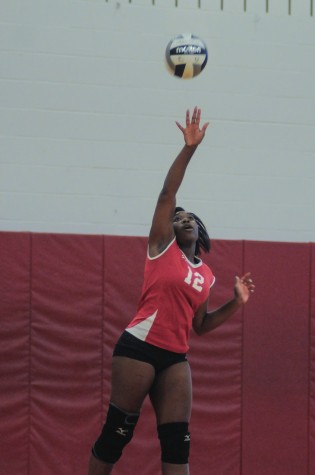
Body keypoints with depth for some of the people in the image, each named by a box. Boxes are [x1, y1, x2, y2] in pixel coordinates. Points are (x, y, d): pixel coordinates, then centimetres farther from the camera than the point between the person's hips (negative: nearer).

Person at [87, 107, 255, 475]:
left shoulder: (206, 275, 17)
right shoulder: (163, 248, 3)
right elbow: (167, 195, -7)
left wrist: (236, 302, 9)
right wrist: (189, 149, -14)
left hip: (175, 357, 5)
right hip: (139, 346, -5)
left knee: (177, 442, -1)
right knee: (116, 433, -3)